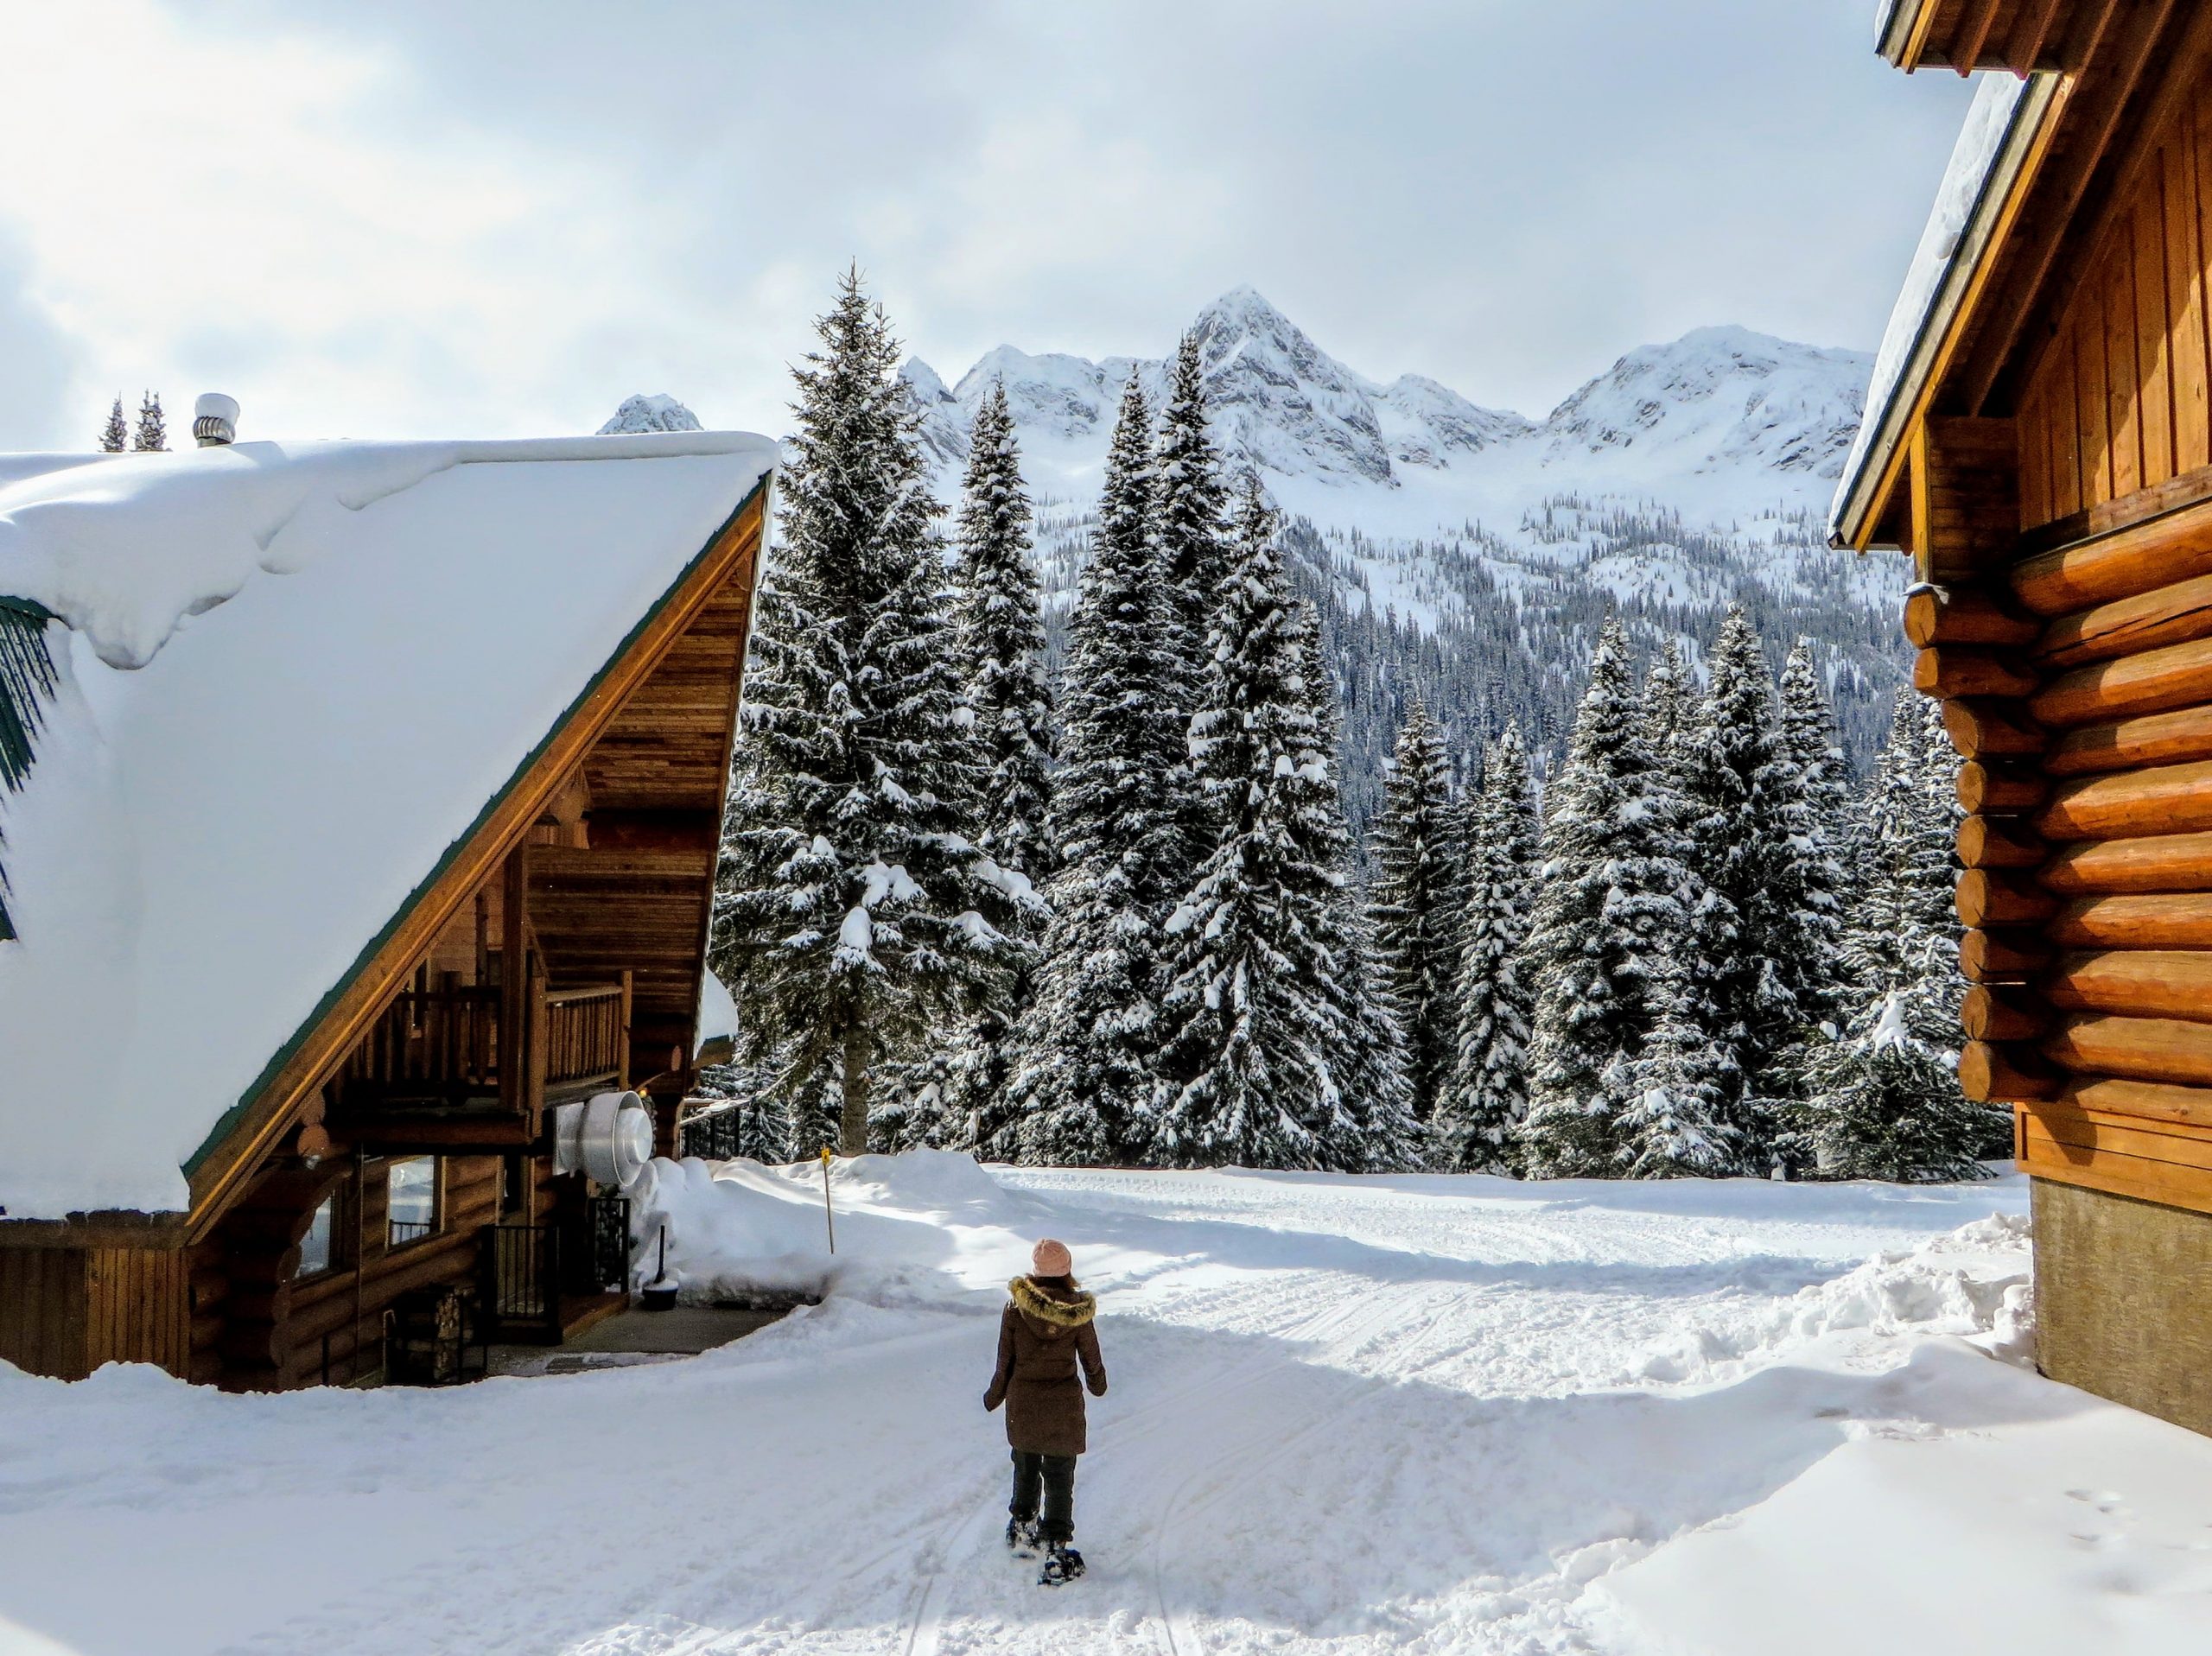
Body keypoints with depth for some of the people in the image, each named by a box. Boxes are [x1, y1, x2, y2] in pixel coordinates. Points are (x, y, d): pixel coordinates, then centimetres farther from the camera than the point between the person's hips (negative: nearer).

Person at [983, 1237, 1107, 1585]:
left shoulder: (1015, 1306, -13)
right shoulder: (1078, 1311, -13)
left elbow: (1005, 1360, -5)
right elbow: (1092, 1360, -1)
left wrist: (995, 1395, 12)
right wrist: (1097, 1385, 20)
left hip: (1022, 1402, 2)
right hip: (1063, 1406, -2)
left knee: (1026, 1468, 23)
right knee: (1060, 1478, 8)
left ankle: (1023, 1529, 40)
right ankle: (1057, 1551, 8)